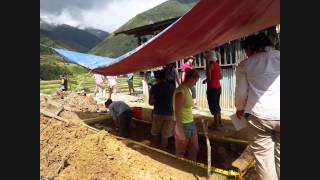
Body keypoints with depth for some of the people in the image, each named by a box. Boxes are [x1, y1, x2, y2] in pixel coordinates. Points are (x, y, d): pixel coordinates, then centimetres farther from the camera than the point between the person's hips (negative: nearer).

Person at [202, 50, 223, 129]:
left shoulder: (209, 65, -15)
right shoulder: (217, 64, 8)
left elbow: (209, 78, -19)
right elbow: (220, 77, 13)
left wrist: (205, 80, 0)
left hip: (212, 88, -8)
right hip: (218, 87, 8)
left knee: (213, 105, 2)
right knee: (217, 104, 19)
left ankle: (216, 123, 10)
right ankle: (219, 121, 29)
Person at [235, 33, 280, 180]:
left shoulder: (245, 65, 2)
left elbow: (241, 93, 2)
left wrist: (240, 109, 19)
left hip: (259, 116, -3)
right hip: (279, 115, 3)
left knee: (264, 160, 8)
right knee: (279, 158, 16)